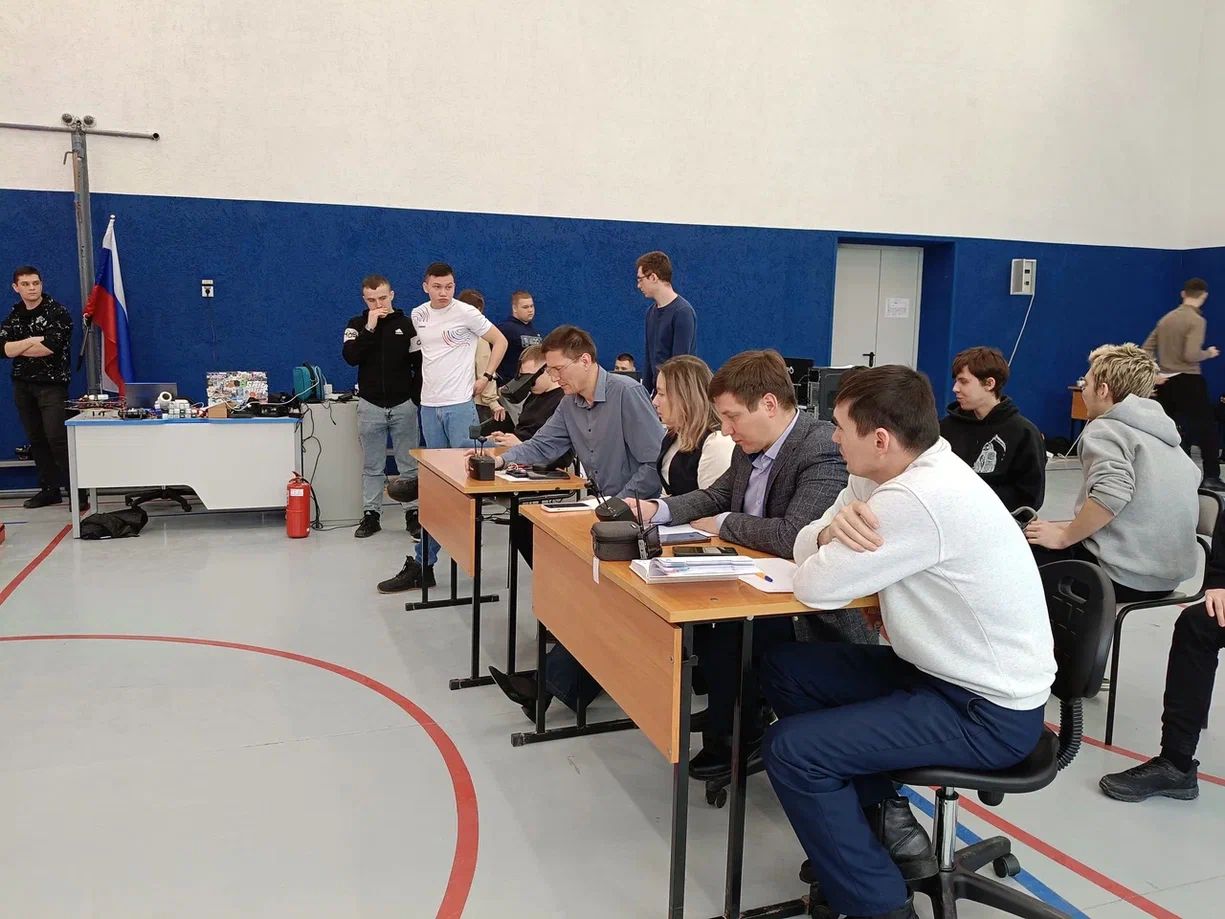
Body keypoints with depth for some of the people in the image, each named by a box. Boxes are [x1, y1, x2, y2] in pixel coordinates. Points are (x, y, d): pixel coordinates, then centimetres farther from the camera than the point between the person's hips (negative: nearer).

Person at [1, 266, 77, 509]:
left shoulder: (56, 311, -6)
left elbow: (50, 347, -18)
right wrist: (31, 341, -15)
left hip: (52, 384, -6)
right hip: (22, 384, 6)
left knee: (58, 439, -13)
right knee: (36, 440, 9)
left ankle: (78, 492, -10)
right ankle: (49, 489, 18)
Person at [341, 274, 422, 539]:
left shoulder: (407, 324, 2)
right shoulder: (357, 325, 4)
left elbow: (421, 364, 2)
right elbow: (350, 357, -12)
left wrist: (416, 399, -4)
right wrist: (370, 328, -16)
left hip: (403, 405, -1)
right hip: (370, 406, 1)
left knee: (409, 465, 4)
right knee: (372, 466, 7)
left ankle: (413, 513, 13)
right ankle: (371, 515, 13)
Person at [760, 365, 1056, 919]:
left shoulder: (920, 499, -29)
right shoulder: (884, 475, 0)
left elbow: (816, 588, -24)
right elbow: (805, 545, 5)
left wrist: (843, 534, -3)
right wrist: (834, 528, -18)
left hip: (988, 711, -10)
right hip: (940, 670, 10)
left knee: (790, 750, -16)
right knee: (784, 670, 9)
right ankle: (883, 820, 16)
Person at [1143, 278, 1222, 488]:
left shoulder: (1166, 318, 9)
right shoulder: (1197, 320, -12)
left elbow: (1146, 348, 10)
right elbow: (1191, 355, -21)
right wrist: (1209, 353, -2)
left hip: (1166, 382, 6)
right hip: (1189, 382, -6)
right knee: (1206, 428, 5)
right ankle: (1211, 476, 6)